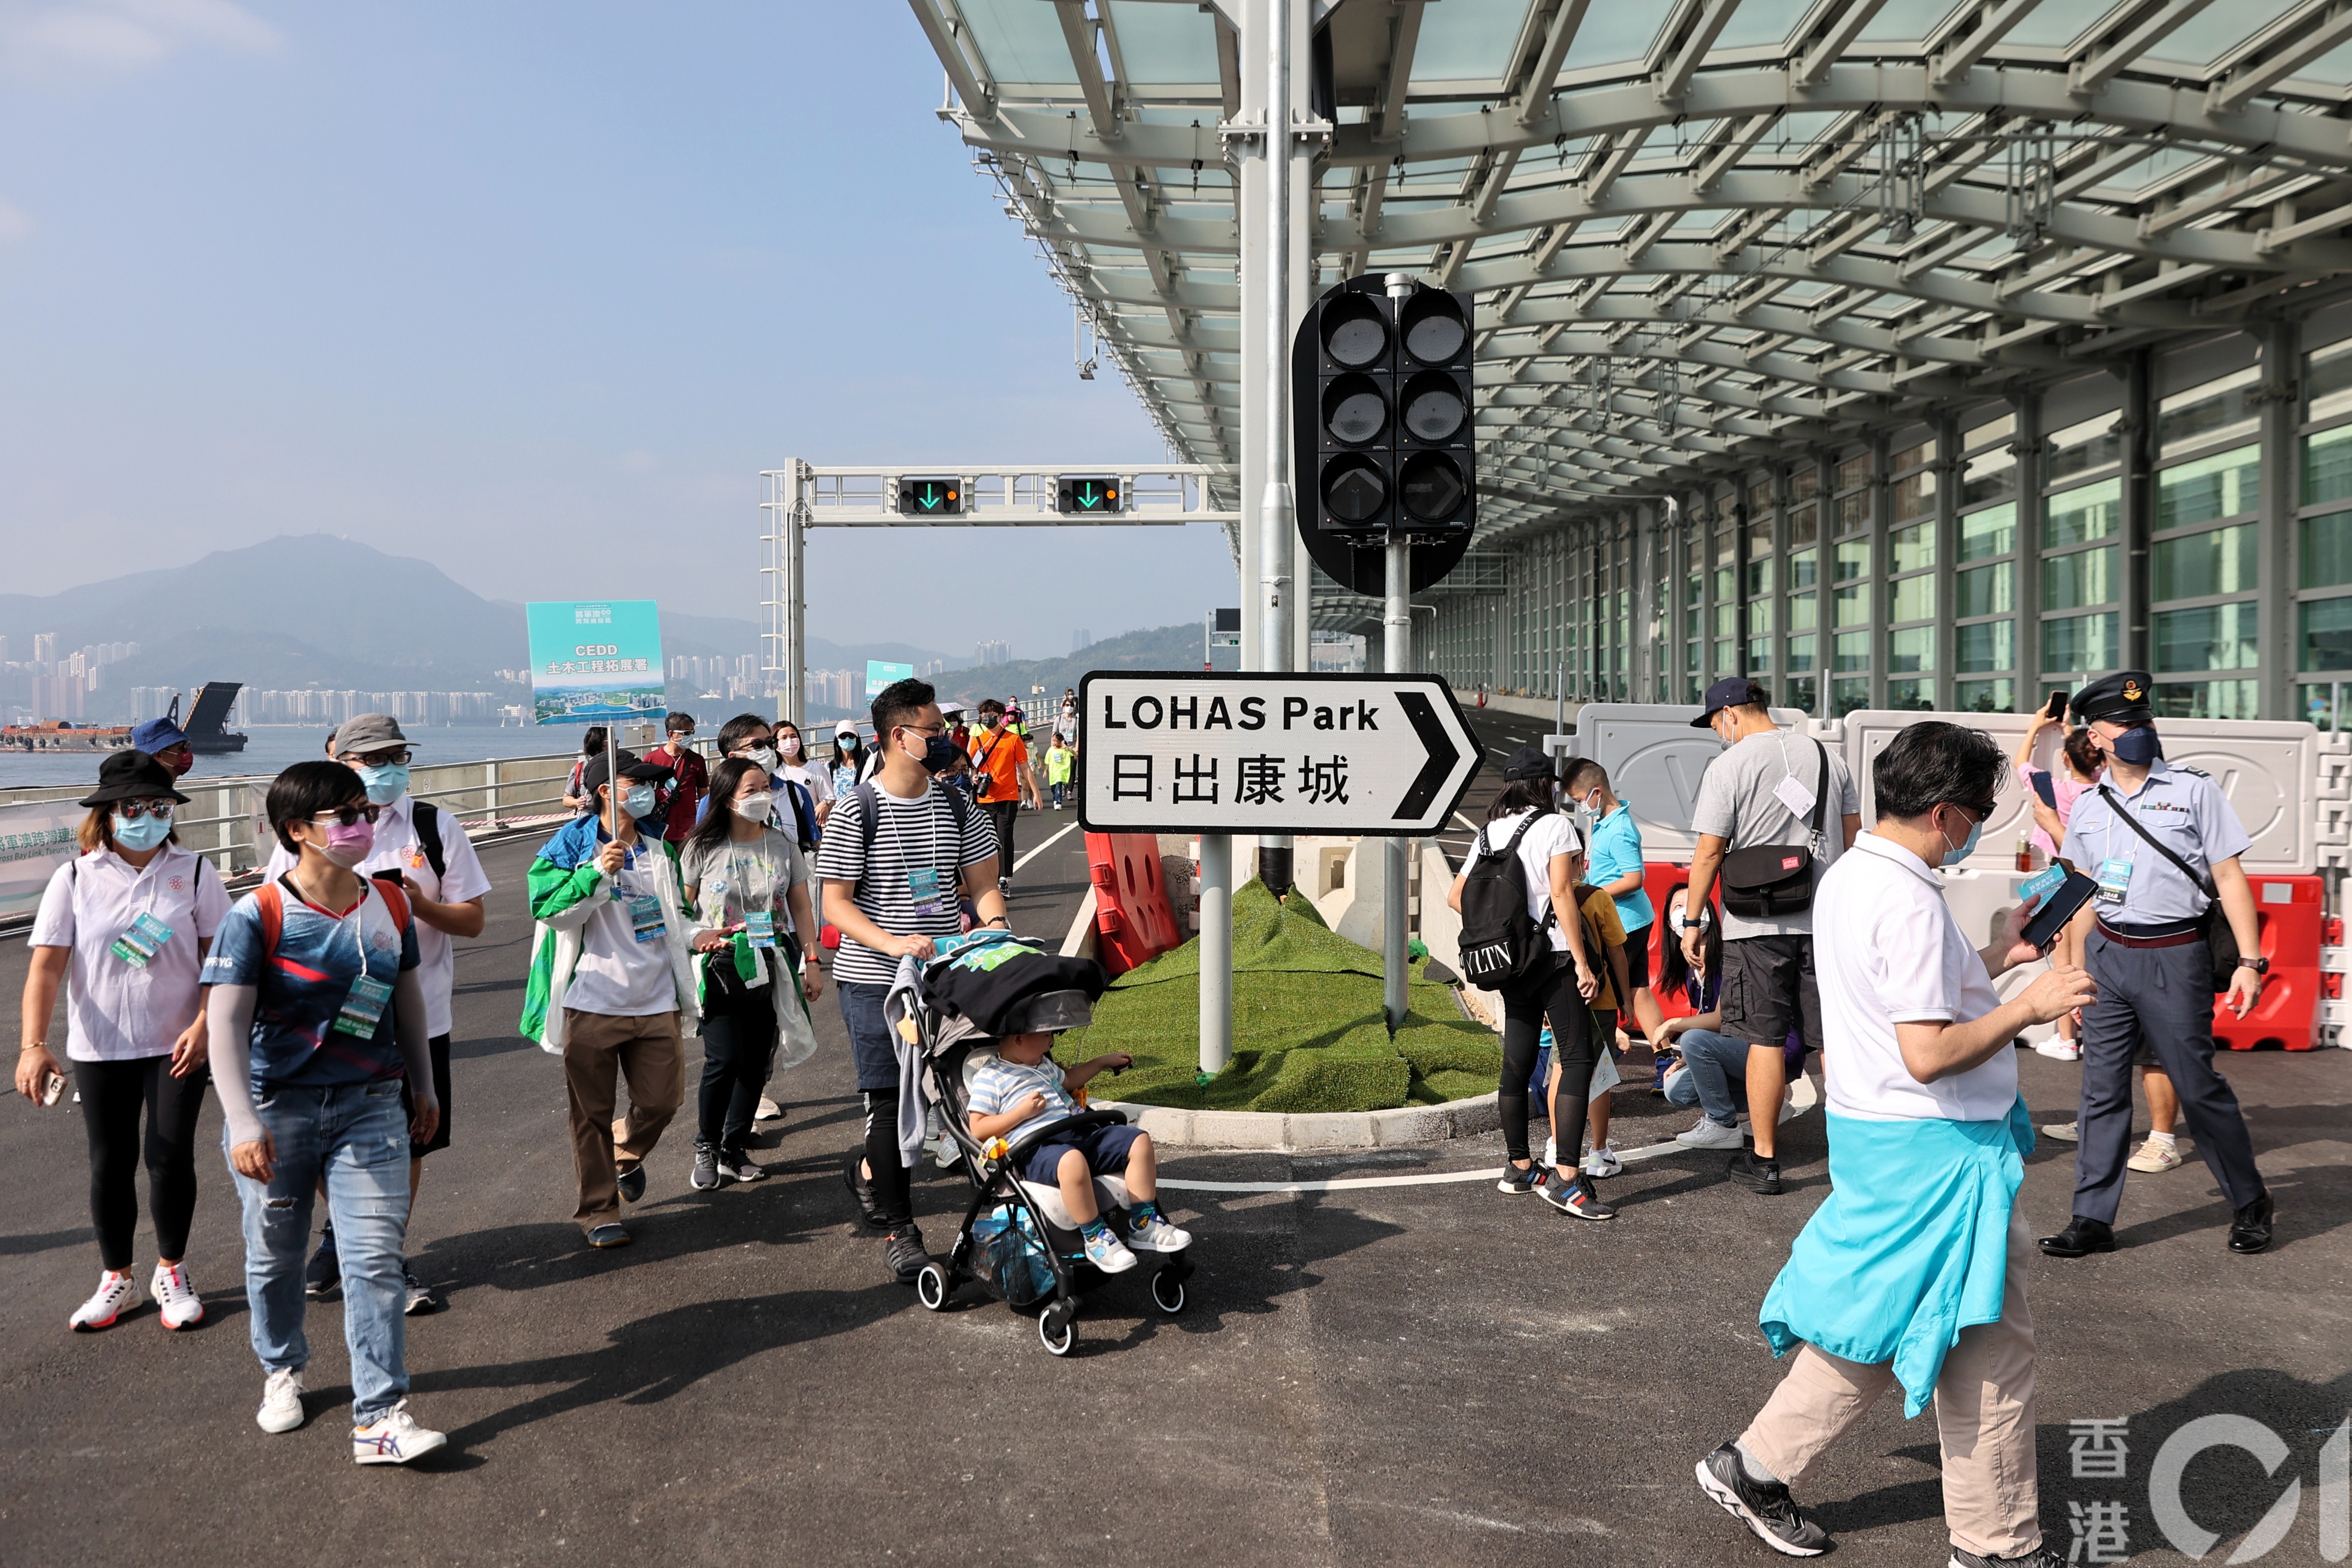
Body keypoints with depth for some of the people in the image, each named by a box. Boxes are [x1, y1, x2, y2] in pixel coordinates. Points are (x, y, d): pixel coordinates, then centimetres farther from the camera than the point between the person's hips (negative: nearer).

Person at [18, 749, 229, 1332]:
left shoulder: (193, 873, -4)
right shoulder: (75, 880, -3)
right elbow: (46, 966, -9)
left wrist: (203, 1027, -17)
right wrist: (34, 1044, -21)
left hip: (177, 1045, -1)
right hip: (99, 1048, 1)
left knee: (170, 1157, 1)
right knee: (110, 1162, 11)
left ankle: (171, 1272, 22)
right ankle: (116, 1280, 28)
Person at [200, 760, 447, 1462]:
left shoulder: (390, 907, 2)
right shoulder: (259, 916, -12)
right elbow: (227, 1022, -17)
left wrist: (422, 1087, 19)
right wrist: (243, 1125, -24)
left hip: (368, 1107, 2)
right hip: (277, 1108, -2)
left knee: (376, 1257, -6)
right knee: (274, 1254, 14)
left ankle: (379, 1417, -1)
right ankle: (283, 1371, 41)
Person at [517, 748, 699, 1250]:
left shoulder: (660, 848, 12)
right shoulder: (572, 845, -4)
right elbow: (549, 907, -16)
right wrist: (597, 871, -26)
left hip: (657, 1001, 4)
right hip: (593, 1002, -4)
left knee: (663, 1099, 6)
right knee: (591, 1112, 4)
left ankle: (626, 1152, 38)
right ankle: (599, 1211, 18)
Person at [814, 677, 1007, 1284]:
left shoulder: (954, 804, 6)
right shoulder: (858, 810, -7)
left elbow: (983, 884, 10)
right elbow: (835, 902, -7)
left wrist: (995, 931, -10)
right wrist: (892, 943, -22)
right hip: (874, 980, -4)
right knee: (890, 1101, -1)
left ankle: (868, 1169, 34)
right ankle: (898, 1230, 14)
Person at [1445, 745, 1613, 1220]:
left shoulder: (1489, 833, 12)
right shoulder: (1555, 826, -6)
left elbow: (1456, 896, 12)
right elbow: (1562, 895, -14)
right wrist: (1583, 964, -14)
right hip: (1554, 955, -7)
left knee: (1517, 1064, 13)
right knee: (1577, 1057, -8)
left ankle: (1519, 1168, 21)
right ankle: (1565, 1178, -17)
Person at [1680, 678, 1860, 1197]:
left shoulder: (1729, 765, -7)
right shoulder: (1829, 757, 9)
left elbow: (1709, 851, -8)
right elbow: (1853, 837, 13)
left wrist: (1692, 922, 0)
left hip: (1758, 923, -5)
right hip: (1827, 919, 5)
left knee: (1766, 1040, 1)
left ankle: (1763, 1160, 7)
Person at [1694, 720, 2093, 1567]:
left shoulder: (1846, 878, 8)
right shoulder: (1909, 903, -23)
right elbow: (1928, 1053, -27)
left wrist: (1998, 958, 16)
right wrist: (2030, 1005, -17)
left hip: (1873, 1135, 10)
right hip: (1936, 1148, -10)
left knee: (1873, 1323, 19)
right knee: (1990, 1341, 6)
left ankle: (1757, 1467, 25)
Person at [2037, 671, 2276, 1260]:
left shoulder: (2193, 790, -2)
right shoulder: (2086, 805, 10)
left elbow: (2229, 877, -3)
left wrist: (2249, 959, -9)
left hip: (2174, 956, -4)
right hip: (2107, 954, 4)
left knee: (2198, 1086, 2)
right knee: (2102, 1089, 5)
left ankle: (2250, 1202, 24)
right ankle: (2093, 1218, 12)